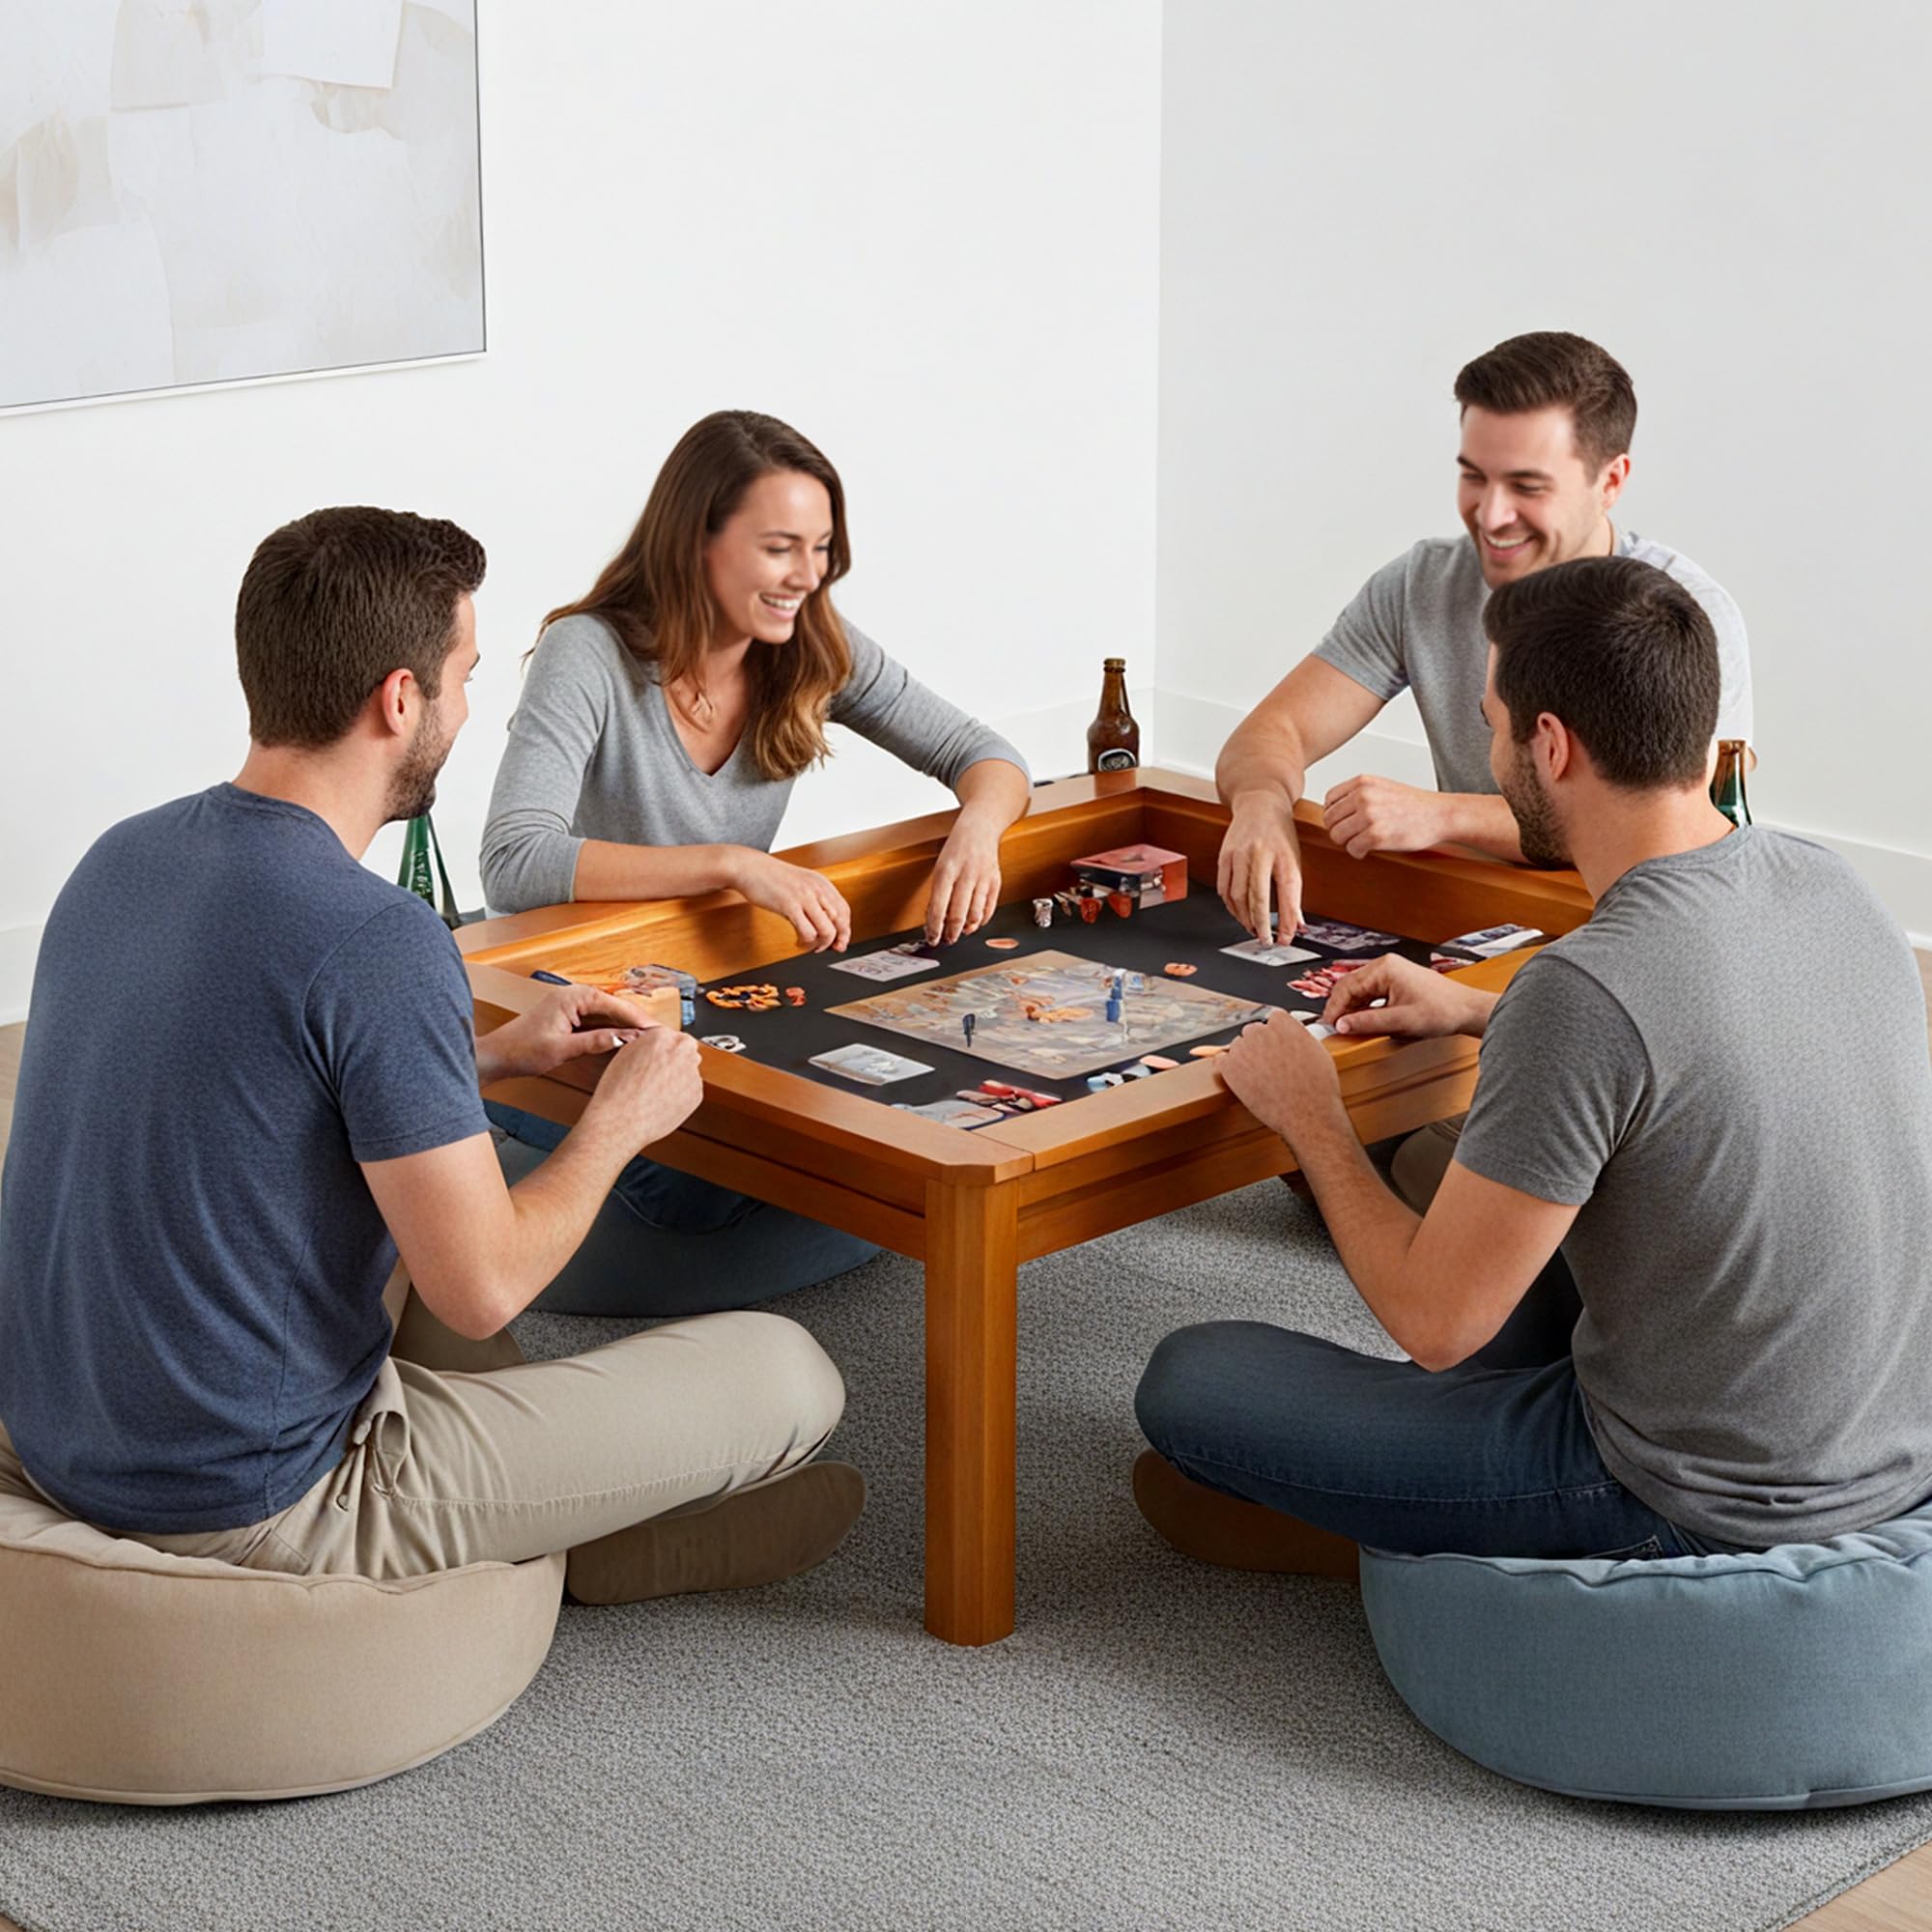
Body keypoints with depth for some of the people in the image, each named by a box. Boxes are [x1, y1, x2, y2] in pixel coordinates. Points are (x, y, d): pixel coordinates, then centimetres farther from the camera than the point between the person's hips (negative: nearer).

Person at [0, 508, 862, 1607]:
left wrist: (496, 1055, 19)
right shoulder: (376, 942, -25)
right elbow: (480, 1292, -21)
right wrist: (619, 1123, -2)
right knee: (790, 1375, -1)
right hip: (257, 1508, -9)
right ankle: (567, 1541, 24)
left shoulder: (124, 856, 2)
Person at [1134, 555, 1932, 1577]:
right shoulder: (1829, 886, -3)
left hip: (1694, 1501, -8)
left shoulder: (1582, 993, -28)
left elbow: (1437, 1320, -19)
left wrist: (1308, 1116, -4)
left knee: (1187, 1381, -2)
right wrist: (1481, 1014, 22)